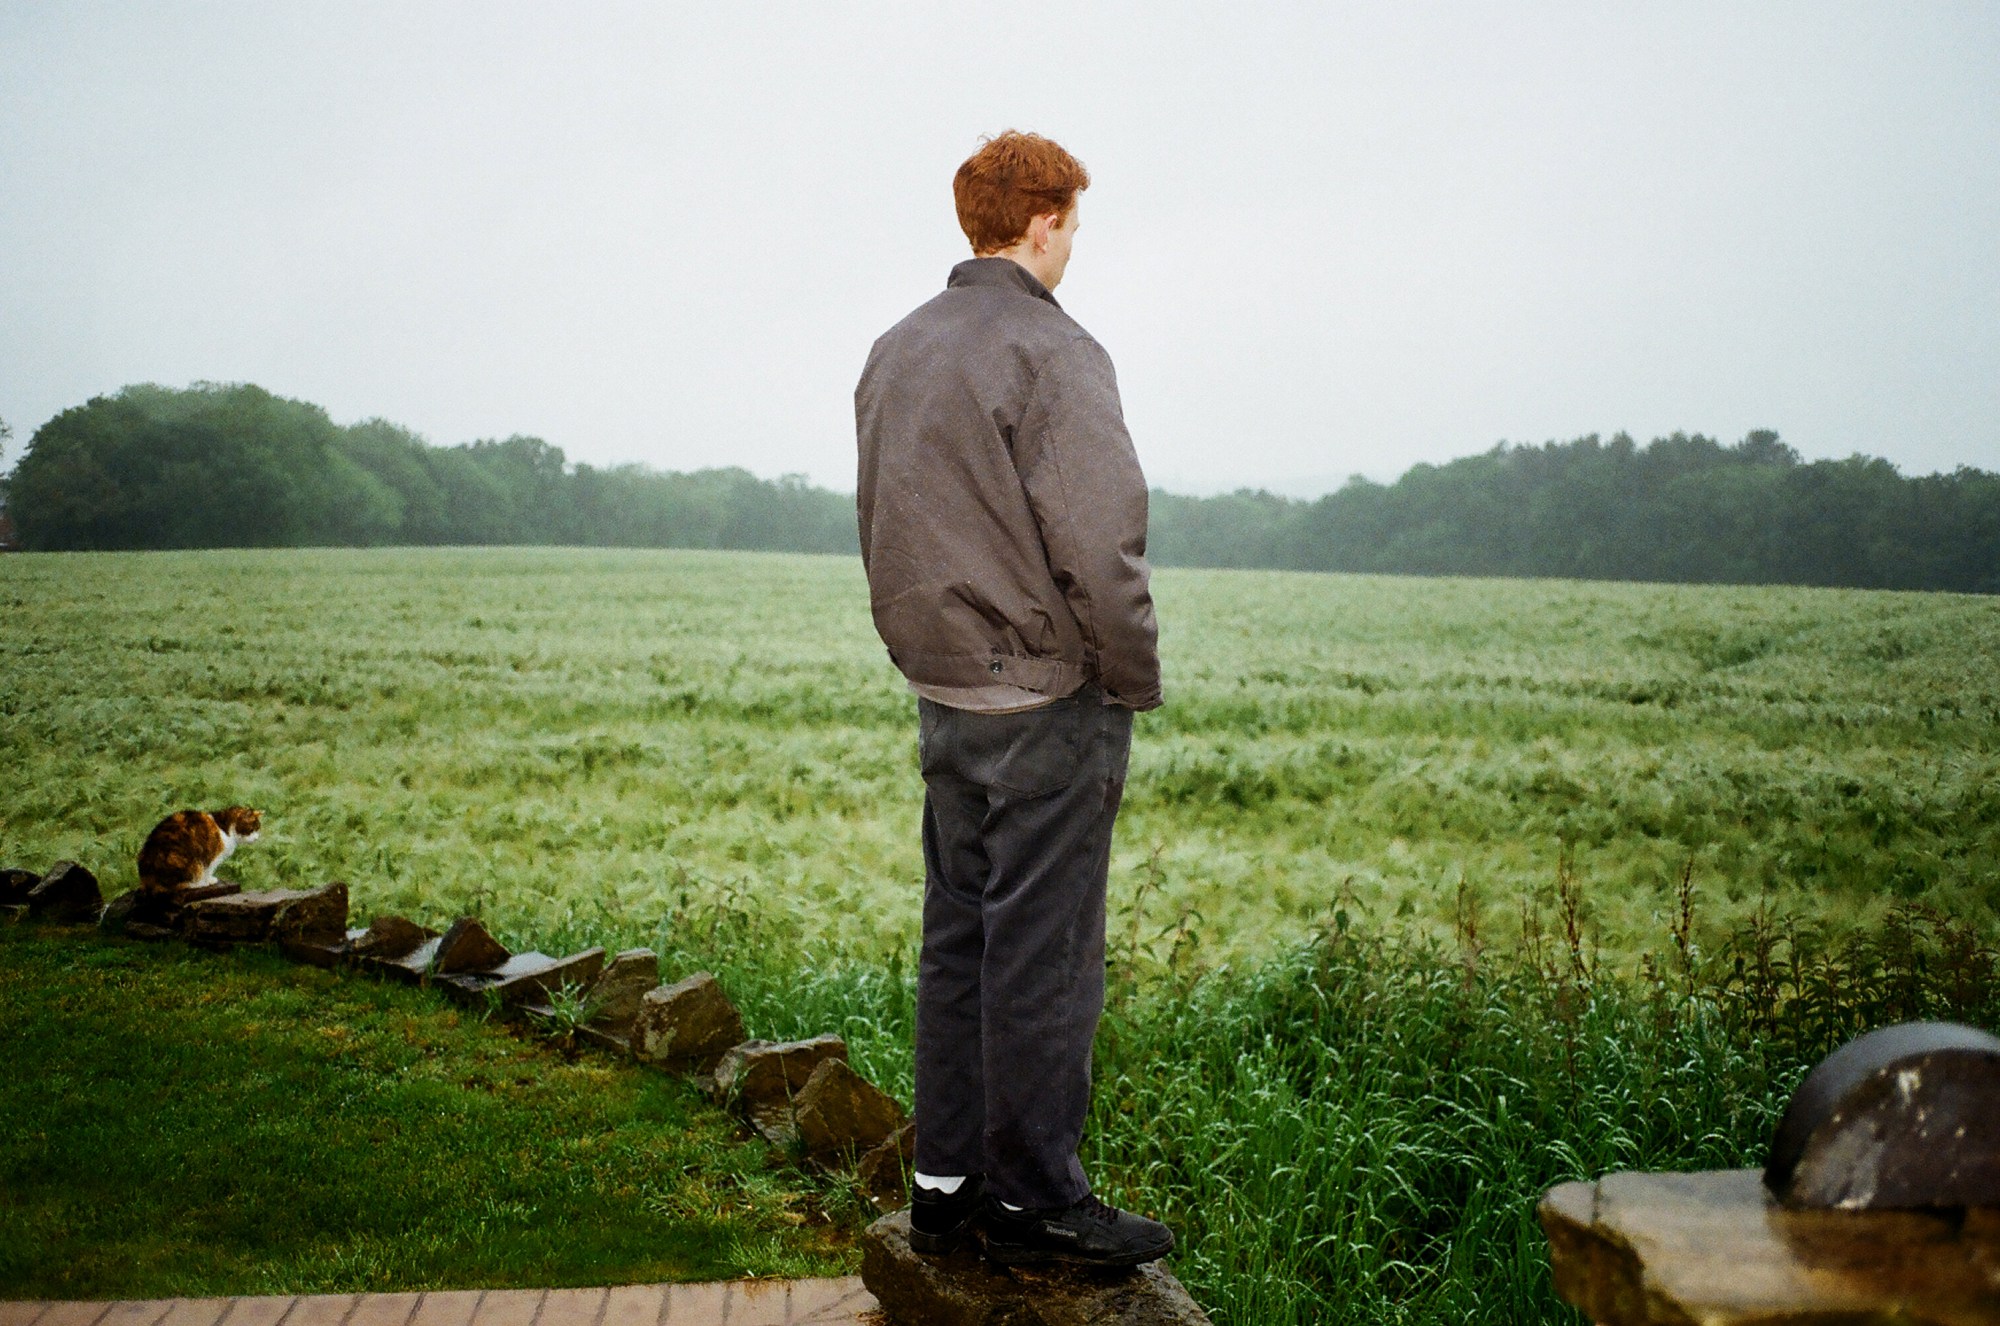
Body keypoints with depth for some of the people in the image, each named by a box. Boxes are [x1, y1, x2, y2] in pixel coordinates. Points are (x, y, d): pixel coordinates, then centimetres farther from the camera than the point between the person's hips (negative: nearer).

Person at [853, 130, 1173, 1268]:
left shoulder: (896, 352, 13)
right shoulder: (1051, 351, -14)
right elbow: (1097, 545, -19)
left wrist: (935, 652, 18)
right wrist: (1136, 679, -8)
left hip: (943, 693, 8)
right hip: (1049, 701, -8)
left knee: (958, 938, 14)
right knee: (1042, 954, 0)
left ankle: (948, 1182, 22)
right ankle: (1036, 1197, 9)